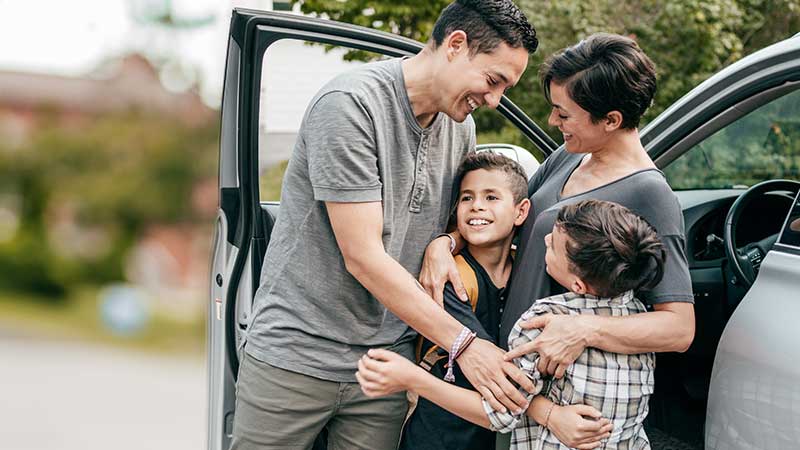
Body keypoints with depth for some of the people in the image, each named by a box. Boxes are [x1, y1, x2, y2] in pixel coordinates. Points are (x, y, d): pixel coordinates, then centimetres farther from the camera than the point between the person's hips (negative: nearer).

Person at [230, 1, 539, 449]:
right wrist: (461, 342, -21)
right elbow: (363, 256, -21)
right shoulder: (350, 103, -18)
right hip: (295, 351, -6)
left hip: (386, 364, 6)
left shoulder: (461, 128, 5)